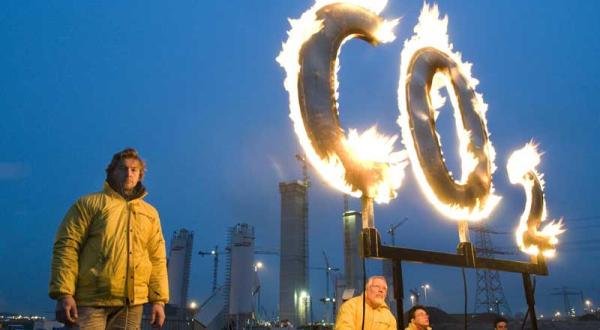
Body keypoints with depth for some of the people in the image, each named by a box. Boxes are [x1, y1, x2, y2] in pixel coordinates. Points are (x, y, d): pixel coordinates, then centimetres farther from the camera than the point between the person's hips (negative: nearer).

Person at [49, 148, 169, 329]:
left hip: (131, 304, 4)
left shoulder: (150, 213, 17)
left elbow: (157, 259, 14)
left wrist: (158, 300, 5)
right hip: (91, 300, -3)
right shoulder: (89, 203, 6)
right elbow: (66, 247, -2)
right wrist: (64, 293, -13)